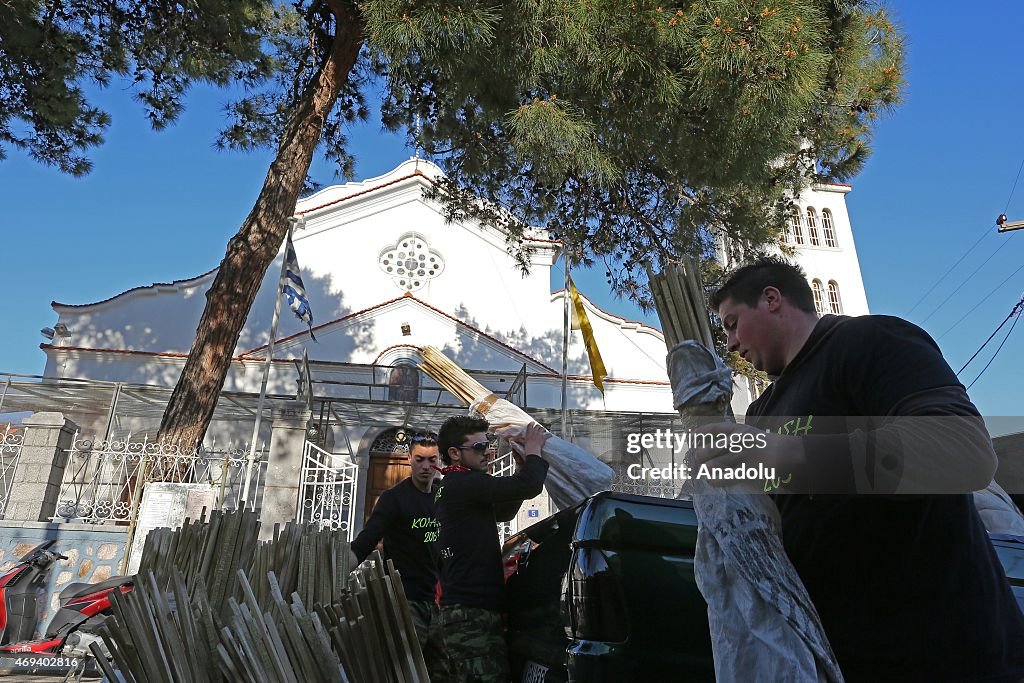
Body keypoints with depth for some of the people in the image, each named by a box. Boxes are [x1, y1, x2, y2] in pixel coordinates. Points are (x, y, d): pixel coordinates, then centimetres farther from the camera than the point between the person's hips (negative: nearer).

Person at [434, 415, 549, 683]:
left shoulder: (451, 486, 19)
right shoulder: (463, 483, -15)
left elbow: (503, 512, 28)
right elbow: (529, 486, -24)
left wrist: (522, 467, 16)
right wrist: (533, 450, -4)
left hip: (465, 610, 11)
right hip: (473, 611, -11)